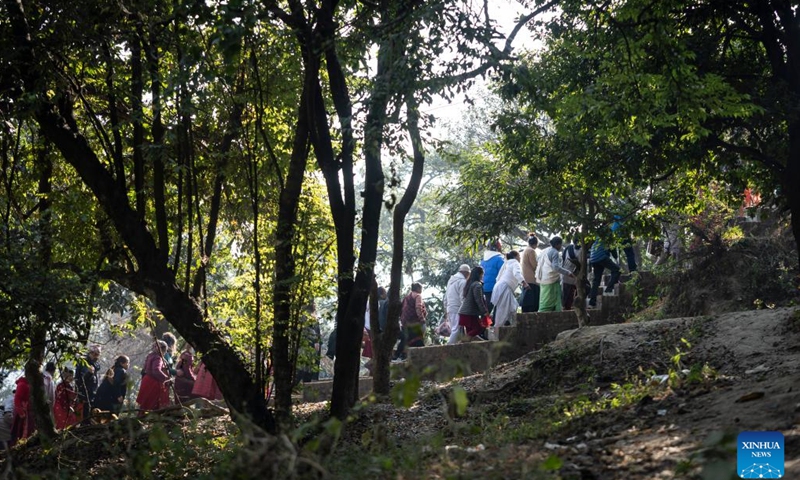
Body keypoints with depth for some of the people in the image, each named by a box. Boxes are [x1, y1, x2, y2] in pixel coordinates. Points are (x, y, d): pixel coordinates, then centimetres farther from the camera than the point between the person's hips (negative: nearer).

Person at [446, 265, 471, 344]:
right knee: (456, 330, -10)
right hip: (457, 309, -9)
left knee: (454, 330, 13)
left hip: (449, 309, 9)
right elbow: (462, 298, -16)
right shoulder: (462, 281, -11)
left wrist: (446, 308, 23)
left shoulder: (451, 280, 16)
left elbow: (446, 297, 19)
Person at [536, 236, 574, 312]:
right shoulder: (555, 252, -13)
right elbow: (556, 267, -22)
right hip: (552, 280, -9)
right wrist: (568, 273, -22)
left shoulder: (545, 251, 12)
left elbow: (537, 260, 23)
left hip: (543, 279, 9)